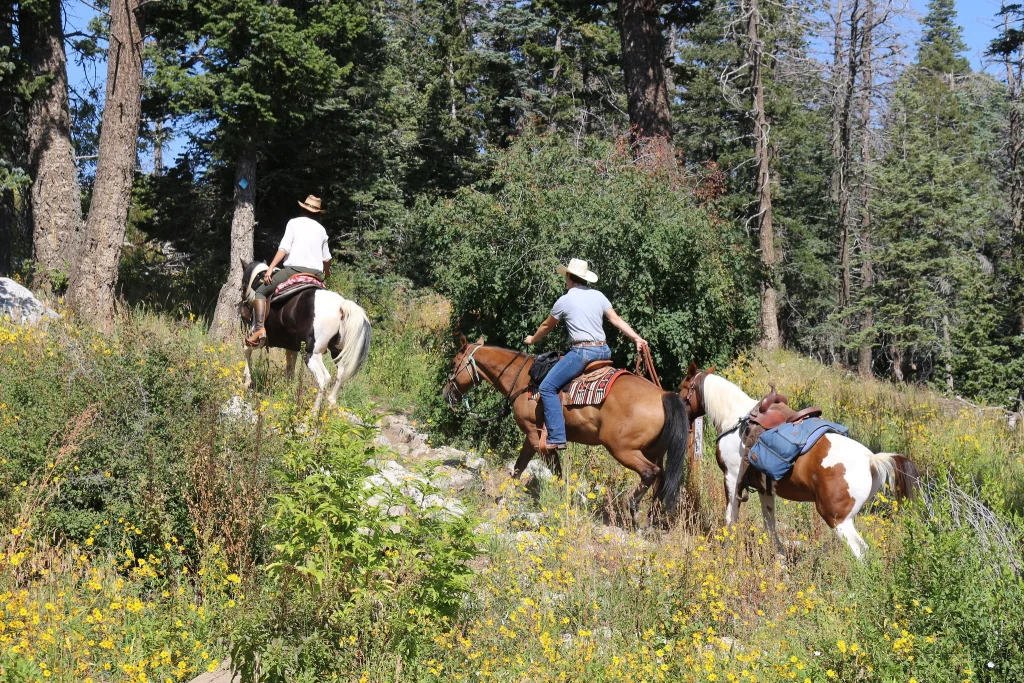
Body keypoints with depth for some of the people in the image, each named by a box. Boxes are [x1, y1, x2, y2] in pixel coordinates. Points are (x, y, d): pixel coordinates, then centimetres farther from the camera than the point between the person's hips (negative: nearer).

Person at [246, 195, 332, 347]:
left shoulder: (294, 223, 4)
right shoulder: (321, 229, 18)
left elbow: (284, 248, -8)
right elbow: (326, 258, 24)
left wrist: (270, 268, -9)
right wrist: (327, 272, 45)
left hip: (294, 269, -5)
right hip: (316, 273, 5)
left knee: (261, 292, 4)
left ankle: (259, 328, -15)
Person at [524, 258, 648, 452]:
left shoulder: (564, 301, 0)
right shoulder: (598, 296, 12)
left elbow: (547, 326, 14)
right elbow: (617, 320, 7)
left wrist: (532, 340, 31)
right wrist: (637, 338, 10)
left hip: (582, 352, -6)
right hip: (604, 351, 6)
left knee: (547, 388, -4)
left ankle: (556, 438, -14)